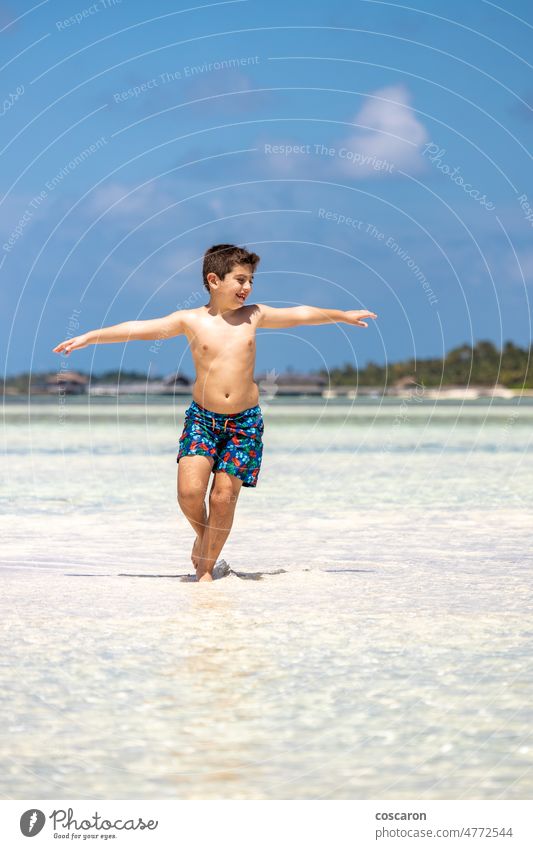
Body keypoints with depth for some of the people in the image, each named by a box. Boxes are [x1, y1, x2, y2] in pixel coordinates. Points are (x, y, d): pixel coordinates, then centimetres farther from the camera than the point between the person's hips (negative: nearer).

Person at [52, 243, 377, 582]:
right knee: (190, 491, -15)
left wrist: (343, 315, 26)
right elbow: (138, 329, -4)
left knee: (224, 497, -2)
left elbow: (299, 314, 16)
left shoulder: (254, 315, 4)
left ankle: (207, 567, 15)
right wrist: (89, 337, -7)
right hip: (202, 417, -1)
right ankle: (202, 534, 18)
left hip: (245, 421, 1)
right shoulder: (191, 321, -2)